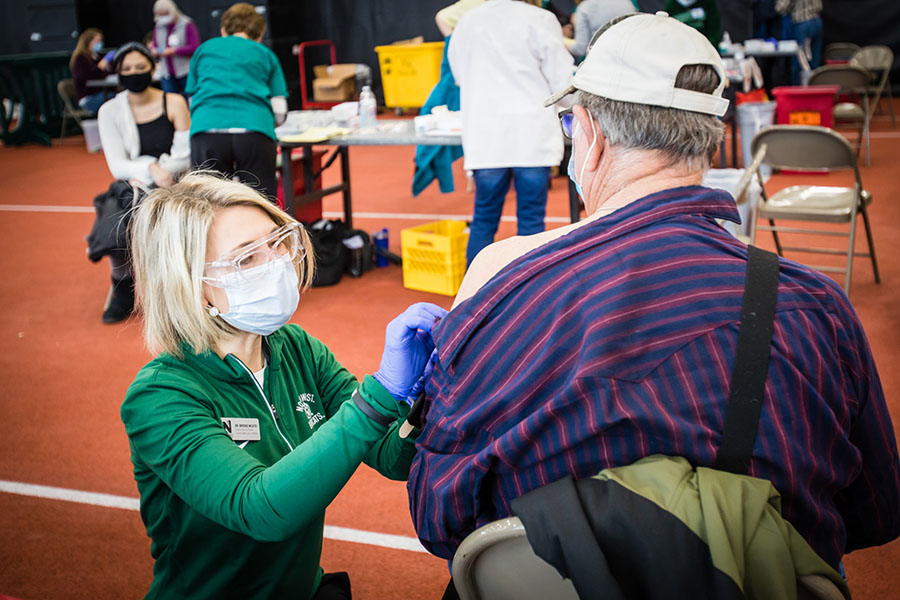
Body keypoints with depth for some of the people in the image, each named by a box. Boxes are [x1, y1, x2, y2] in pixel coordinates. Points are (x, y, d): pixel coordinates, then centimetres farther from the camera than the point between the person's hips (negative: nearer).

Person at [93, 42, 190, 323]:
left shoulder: (174, 103, 1)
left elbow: (185, 157, -2)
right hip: (132, 187, 1)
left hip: (173, 184, -1)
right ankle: (122, 289, -1)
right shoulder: (109, 111, 5)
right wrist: (150, 168, -22)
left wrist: (153, 175, -15)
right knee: (116, 227, -30)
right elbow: (117, 165, -3)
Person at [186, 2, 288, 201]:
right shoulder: (265, 54, 22)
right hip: (255, 130, -1)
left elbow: (192, 99, 32)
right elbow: (280, 113, 16)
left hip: (206, 129, 1)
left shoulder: (204, 49, 25)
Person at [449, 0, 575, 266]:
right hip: (531, 138, -3)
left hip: (485, 140, 3)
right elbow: (562, 79, -3)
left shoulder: (466, 22, 7)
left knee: (484, 219, 13)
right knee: (531, 220, 4)